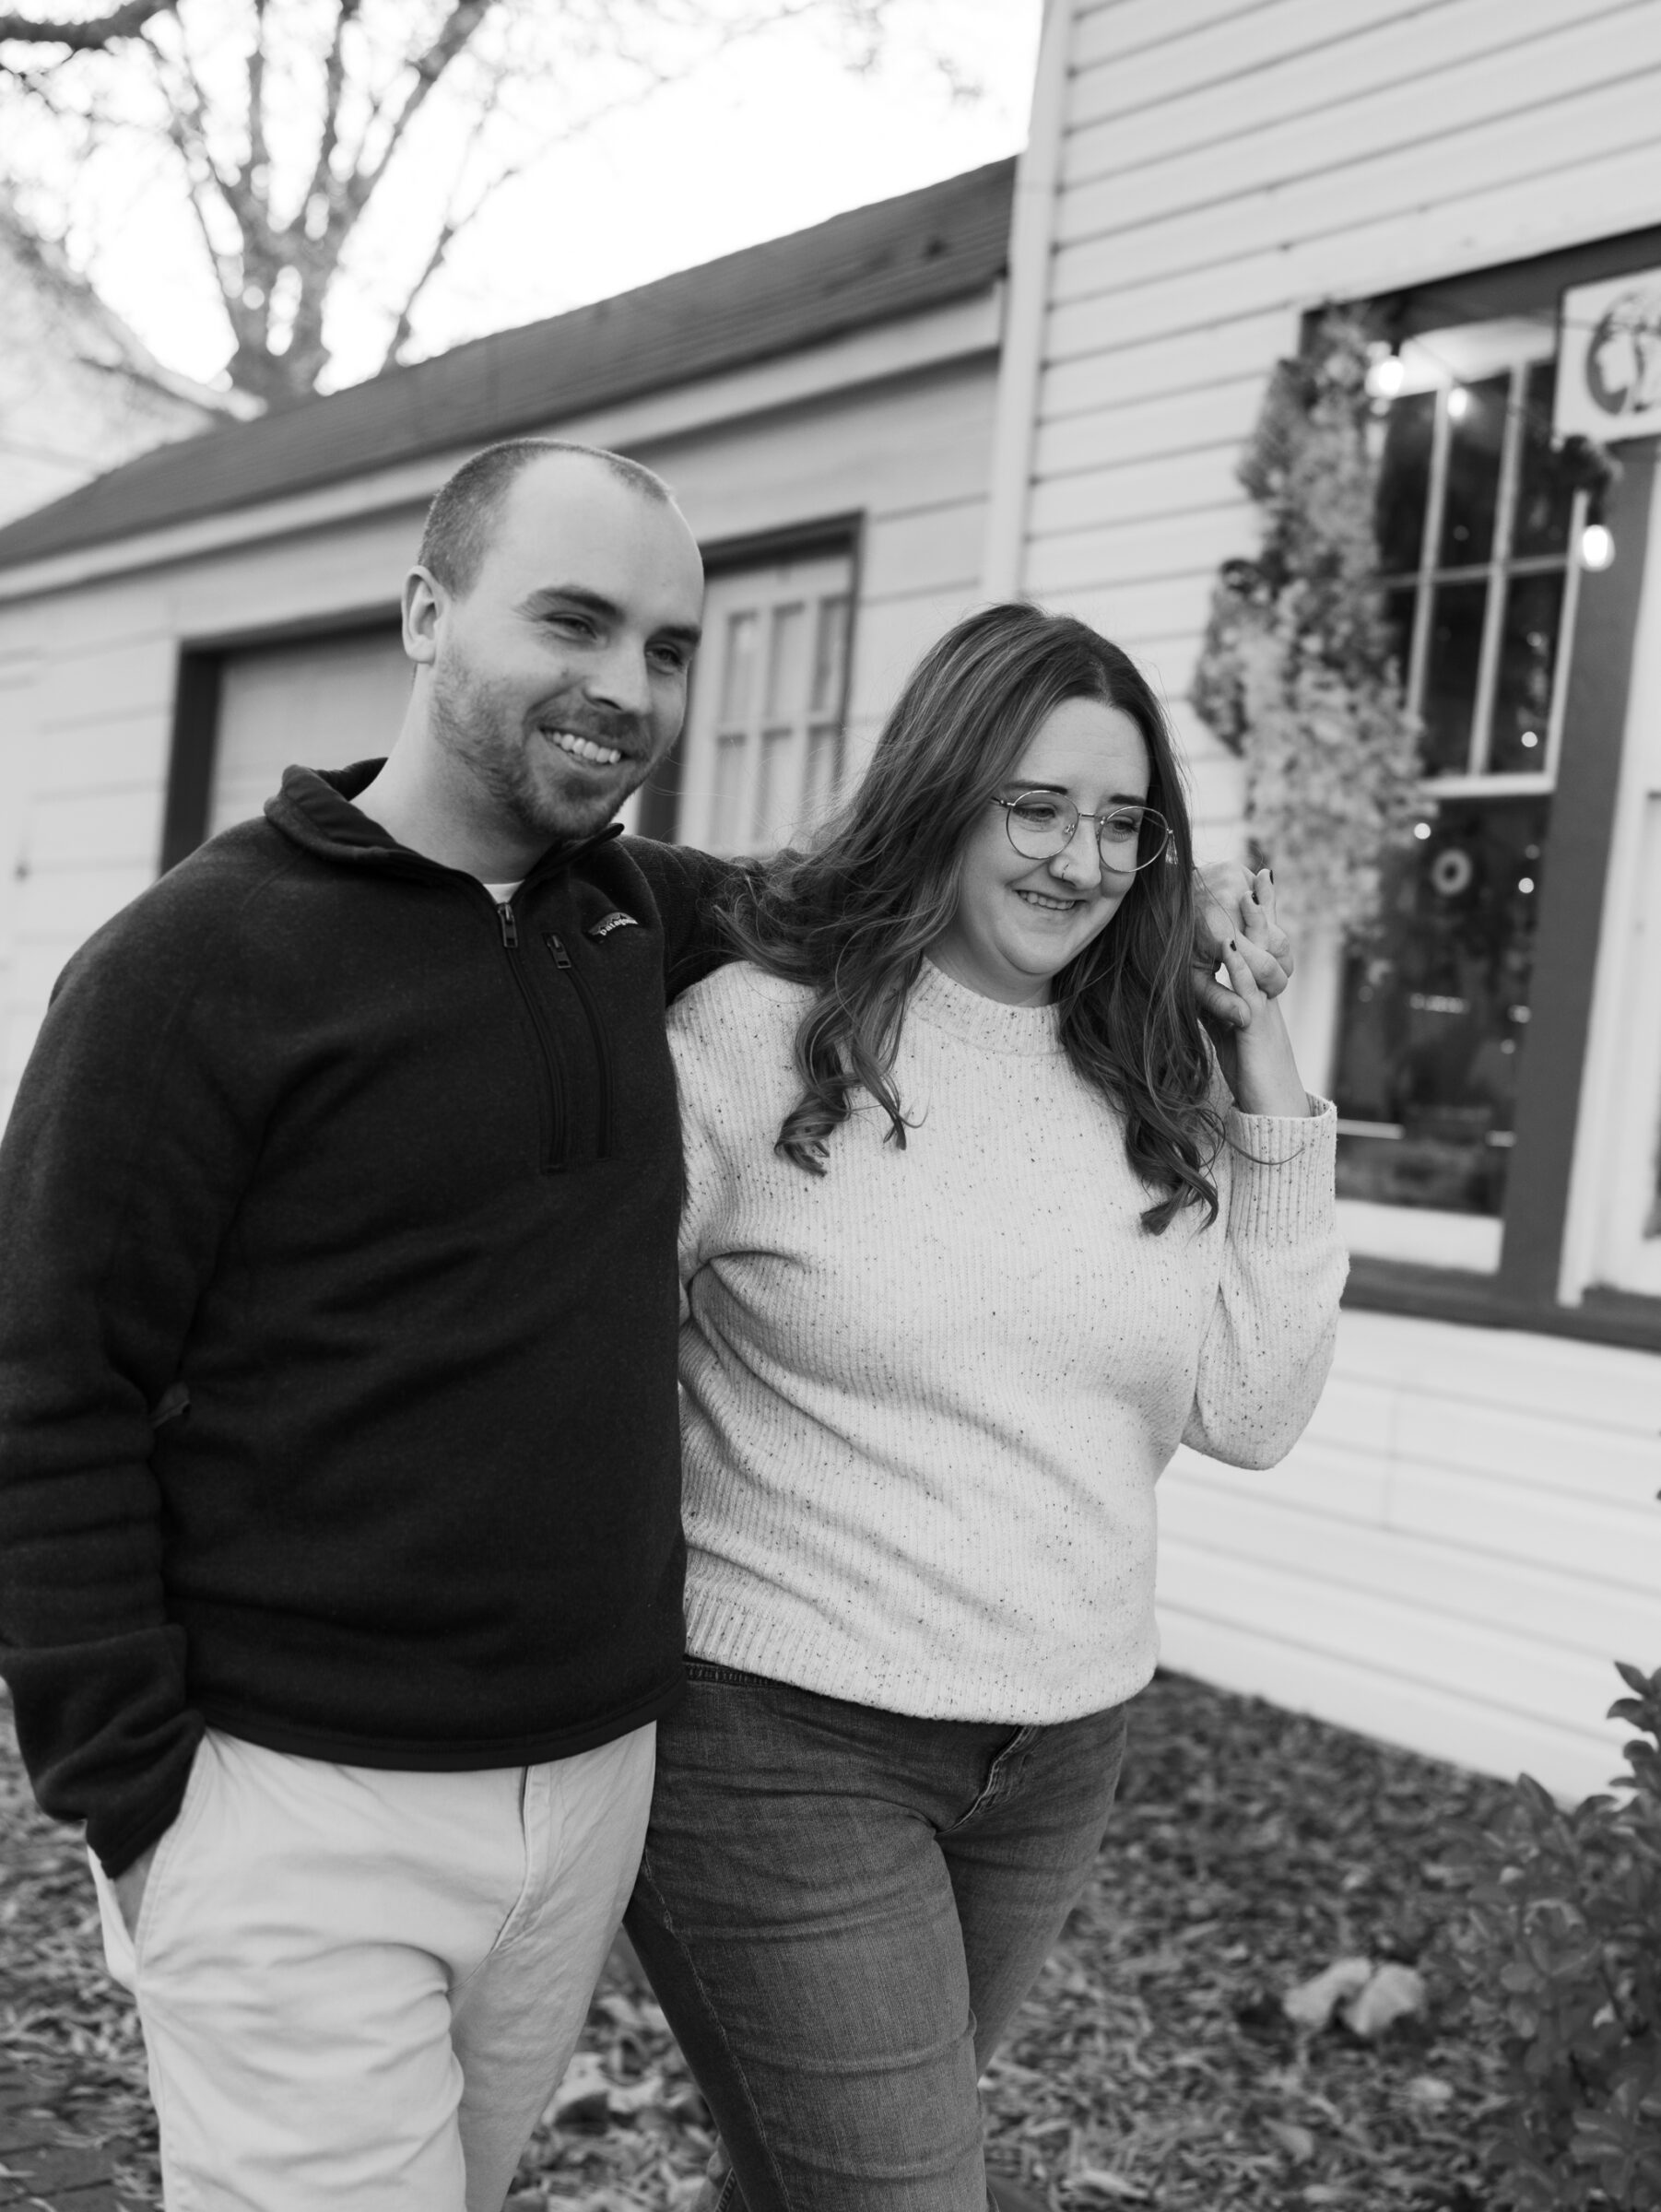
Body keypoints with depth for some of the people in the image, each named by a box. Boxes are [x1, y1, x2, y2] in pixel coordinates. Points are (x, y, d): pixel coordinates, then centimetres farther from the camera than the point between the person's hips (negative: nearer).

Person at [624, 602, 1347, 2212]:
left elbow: (1251, 1414, 0)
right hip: (783, 1739, -5)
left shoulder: (1155, 1091, 3)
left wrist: (1272, 1096, -5)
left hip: (1058, 1753, 5)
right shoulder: (762, 1032, -12)